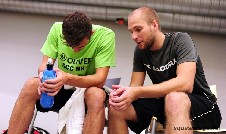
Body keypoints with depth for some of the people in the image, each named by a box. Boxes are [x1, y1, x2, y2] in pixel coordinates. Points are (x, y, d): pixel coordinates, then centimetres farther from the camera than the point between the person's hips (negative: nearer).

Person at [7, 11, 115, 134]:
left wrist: (68, 79, -43)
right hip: (61, 89, 3)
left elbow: (100, 80, -26)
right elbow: (44, 65, -10)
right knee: (31, 85, -25)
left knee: (96, 95, -37)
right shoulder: (57, 29, -12)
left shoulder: (105, 36, -21)